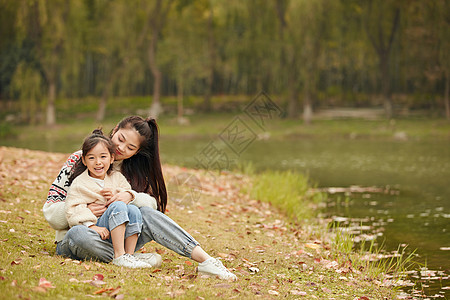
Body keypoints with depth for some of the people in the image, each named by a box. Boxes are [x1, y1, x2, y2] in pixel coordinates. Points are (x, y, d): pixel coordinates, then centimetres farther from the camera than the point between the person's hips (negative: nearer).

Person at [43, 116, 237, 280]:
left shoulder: (137, 172, 11)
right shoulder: (79, 160, -3)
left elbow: (154, 203, -3)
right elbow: (51, 211, -5)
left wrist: (131, 197, -23)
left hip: (115, 237, 3)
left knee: (147, 214, -27)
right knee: (78, 234, -41)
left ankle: (205, 260, -38)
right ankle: (132, 258, -32)